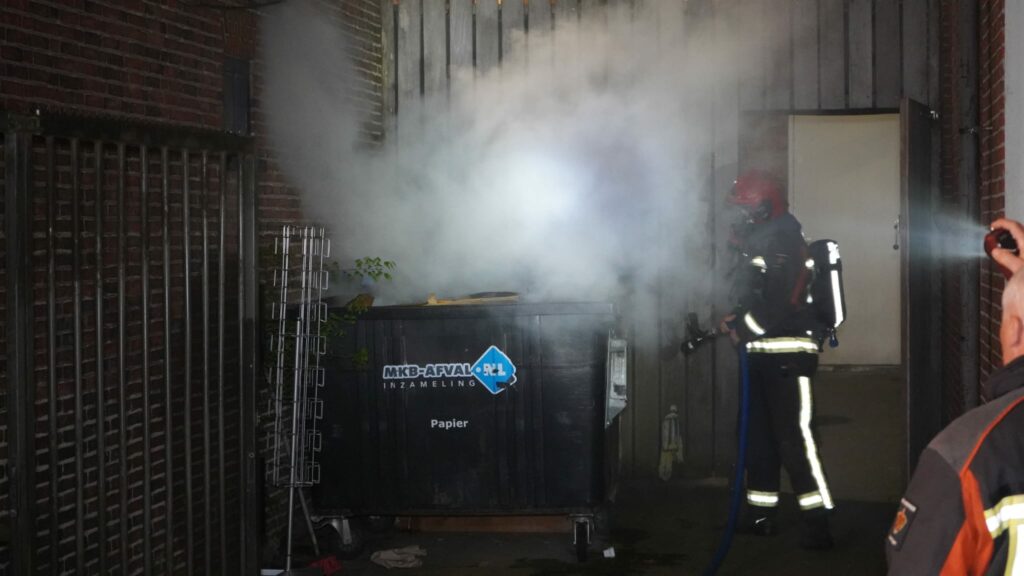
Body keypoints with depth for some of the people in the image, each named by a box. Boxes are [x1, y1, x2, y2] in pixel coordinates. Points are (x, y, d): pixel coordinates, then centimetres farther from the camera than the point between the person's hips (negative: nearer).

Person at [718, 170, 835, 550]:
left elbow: (781, 307, -19)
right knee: (758, 434, 12)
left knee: (794, 436, -12)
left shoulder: (785, 245, -13)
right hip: (762, 355, 10)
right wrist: (737, 321, 4)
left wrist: (740, 326, -8)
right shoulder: (759, 246, 17)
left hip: (788, 354, -10)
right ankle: (761, 514, 19)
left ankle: (816, 522, -11)